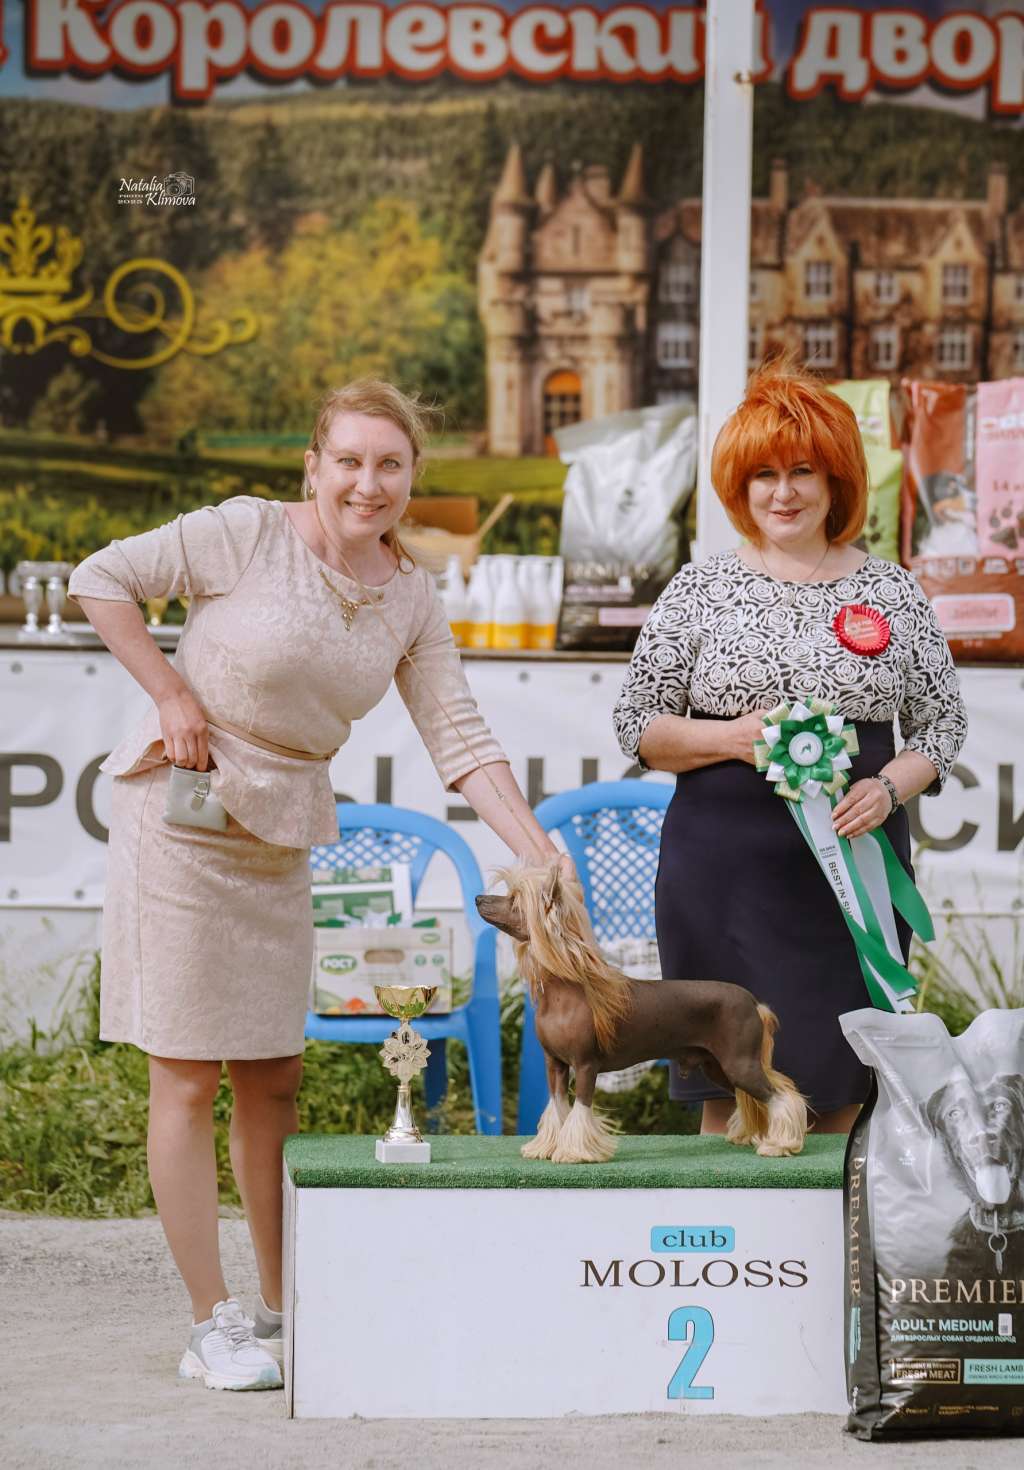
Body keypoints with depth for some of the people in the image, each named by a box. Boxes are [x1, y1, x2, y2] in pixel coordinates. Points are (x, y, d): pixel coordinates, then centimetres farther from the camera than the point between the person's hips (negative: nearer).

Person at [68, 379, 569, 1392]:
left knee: (274, 1080, 12)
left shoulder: (410, 598, 3)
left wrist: (540, 855, -9)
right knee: (188, 1078, -2)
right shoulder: (249, 534, -13)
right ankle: (212, 1326, 5)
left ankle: (281, 1316, 23)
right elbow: (102, 579, -7)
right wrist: (172, 693, -12)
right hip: (181, 816, -6)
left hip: (282, 841, 6)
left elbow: (459, 740, 1)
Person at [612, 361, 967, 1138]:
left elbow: (944, 721, 10)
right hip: (726, 865, -1)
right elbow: (636, 725, 5)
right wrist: (732, 738, -13)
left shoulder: (893, 593, 7)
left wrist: (889, 785, -10)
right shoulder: (700, 590, 4)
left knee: (839, 1086, 4)